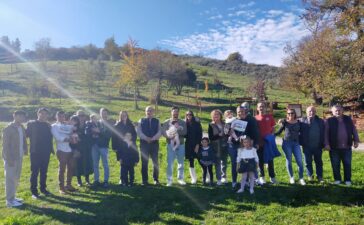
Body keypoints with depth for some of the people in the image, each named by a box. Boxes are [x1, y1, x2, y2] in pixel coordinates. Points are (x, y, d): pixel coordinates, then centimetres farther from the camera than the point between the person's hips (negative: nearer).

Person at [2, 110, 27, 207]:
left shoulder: (22, 128, 8)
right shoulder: (8, 129, -13)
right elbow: (5, 145, -14)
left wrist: (25, 150, 0)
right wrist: (9, 159, -17)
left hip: (19, 157, 7)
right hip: (11, 158, -7)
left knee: (16, 179, 16)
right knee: (10, 179, 1)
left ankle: (13, 197, 28)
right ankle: (10, 201, 10)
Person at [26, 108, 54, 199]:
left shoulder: (48, 125, 9)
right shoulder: (31, 124, -1)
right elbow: (26, 134, -6)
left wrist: (51, 148, 7)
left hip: (46, 152, 4)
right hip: (35, 152, -3)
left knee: (44, 172, 12)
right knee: (34, 172, 3)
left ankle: (43, 188, 23)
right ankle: (34, 191, 11)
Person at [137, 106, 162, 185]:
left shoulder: (157, 121, 10)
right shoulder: (141, 121, 9)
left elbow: (159, 132, 1)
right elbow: (139, 132, -1)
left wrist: (152, 138, -15)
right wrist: (146, 138, -14)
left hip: (154, 144, 1)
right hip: (144, 144, 0)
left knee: (155, 162, 3)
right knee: (144, 162, 1)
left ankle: (156, 179, 14)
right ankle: (144, 180, 10)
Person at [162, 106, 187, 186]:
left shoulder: (182, 122, 9)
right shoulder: (166, 122, 5)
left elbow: (184, 132, -6)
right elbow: (163, 132, -7)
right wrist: (169, 136, -25)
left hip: (181, 145, 2)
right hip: (171, 145, -2)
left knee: (181, 163, 10)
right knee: (170, 163, -3)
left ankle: (180, 179, 21)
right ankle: (169, 180, 6)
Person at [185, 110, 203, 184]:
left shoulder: (197, 123, -2)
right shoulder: (185, 123, 4)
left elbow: (200, 134, -6)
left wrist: (197, 144, -12)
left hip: (196, 145, -2)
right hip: (188, 145, 2)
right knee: (191, 161, 6)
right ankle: (194, 178, 16)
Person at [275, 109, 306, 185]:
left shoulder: (298, 122, 6)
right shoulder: (285, 122, 0)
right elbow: (279, 131, 4)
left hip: (296, 143, 2)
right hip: (287, 143, -2)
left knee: (299, 161, -3)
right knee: (289, 160, 5)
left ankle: (301, 178, 9)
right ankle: (291, 178, 19)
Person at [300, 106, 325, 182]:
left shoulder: (320, 121, 3)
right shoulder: (302, 121, -1)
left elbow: (324, 133, 3)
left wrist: (323, 144, -2)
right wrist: (301, 143, -10)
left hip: (317, 146, 1)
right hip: (307, 147, -1)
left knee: (319, 162, 11)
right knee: (308, 162, 8)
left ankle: (319, 177, 22)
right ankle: (310, 176, 21)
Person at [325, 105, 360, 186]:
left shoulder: (348, 119, 6)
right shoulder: (329, 121, -4)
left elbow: (354, 130, 11)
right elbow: (326, 133, -5)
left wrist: (356, 140, 4)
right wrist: (326, 144, -10)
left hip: (347, 147, 2)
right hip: (334, 148, -2)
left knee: (347, 164, 9)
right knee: (335, 165, 7)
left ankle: (348, 180, 21)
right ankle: (337, 179, 21)